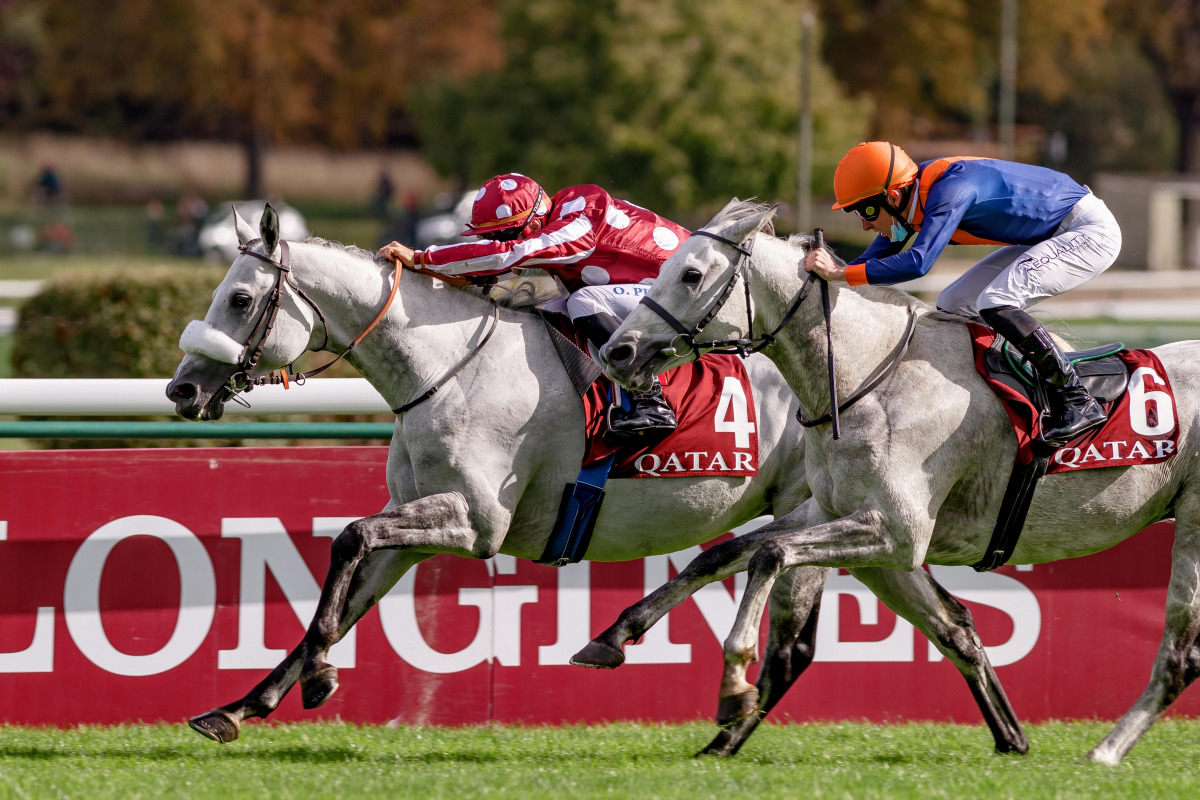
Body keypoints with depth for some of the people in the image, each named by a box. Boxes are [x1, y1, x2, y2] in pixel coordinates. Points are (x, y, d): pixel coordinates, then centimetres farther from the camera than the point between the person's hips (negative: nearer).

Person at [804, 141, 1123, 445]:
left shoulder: (950, 190, -30)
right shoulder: (912, 196, -2)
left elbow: (917, 263, -41)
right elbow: (876, 259, 8)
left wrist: (839, 272, -40)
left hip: (1091, 232, -10)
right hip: (1049, 236, 10)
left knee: (995, 303, -26)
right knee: (952, 306, 6)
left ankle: (1078, 403, -22)